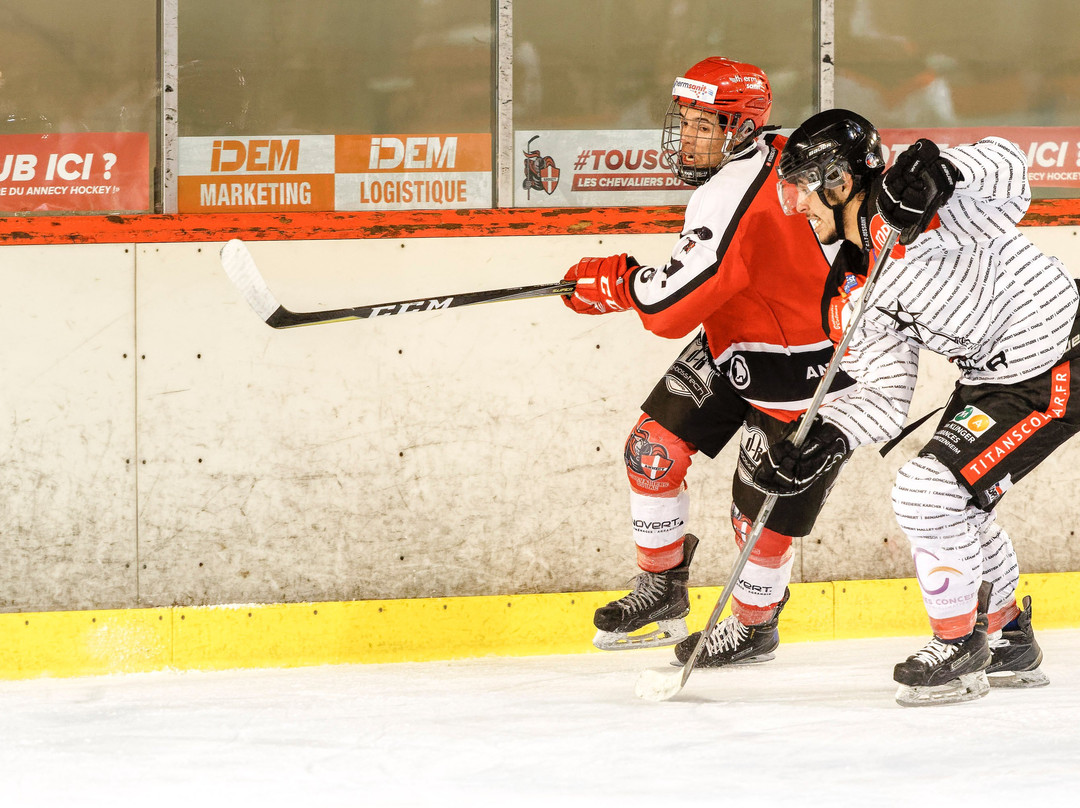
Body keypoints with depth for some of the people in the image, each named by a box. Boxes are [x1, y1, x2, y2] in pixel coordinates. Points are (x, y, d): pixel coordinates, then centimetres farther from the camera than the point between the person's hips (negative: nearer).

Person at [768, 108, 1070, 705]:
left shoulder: (911, 212, -19)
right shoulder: (860, 292, 8)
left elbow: (1005, 168, -32)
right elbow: (883, 398, 5)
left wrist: (940, 170, -50)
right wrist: (817, 439, -10)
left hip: (1054, 373, -10)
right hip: (991, 376, 11)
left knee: (929, 492, -14)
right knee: (951, 504, 21)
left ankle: (959, 650, 1)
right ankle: (1007, 642, 38)